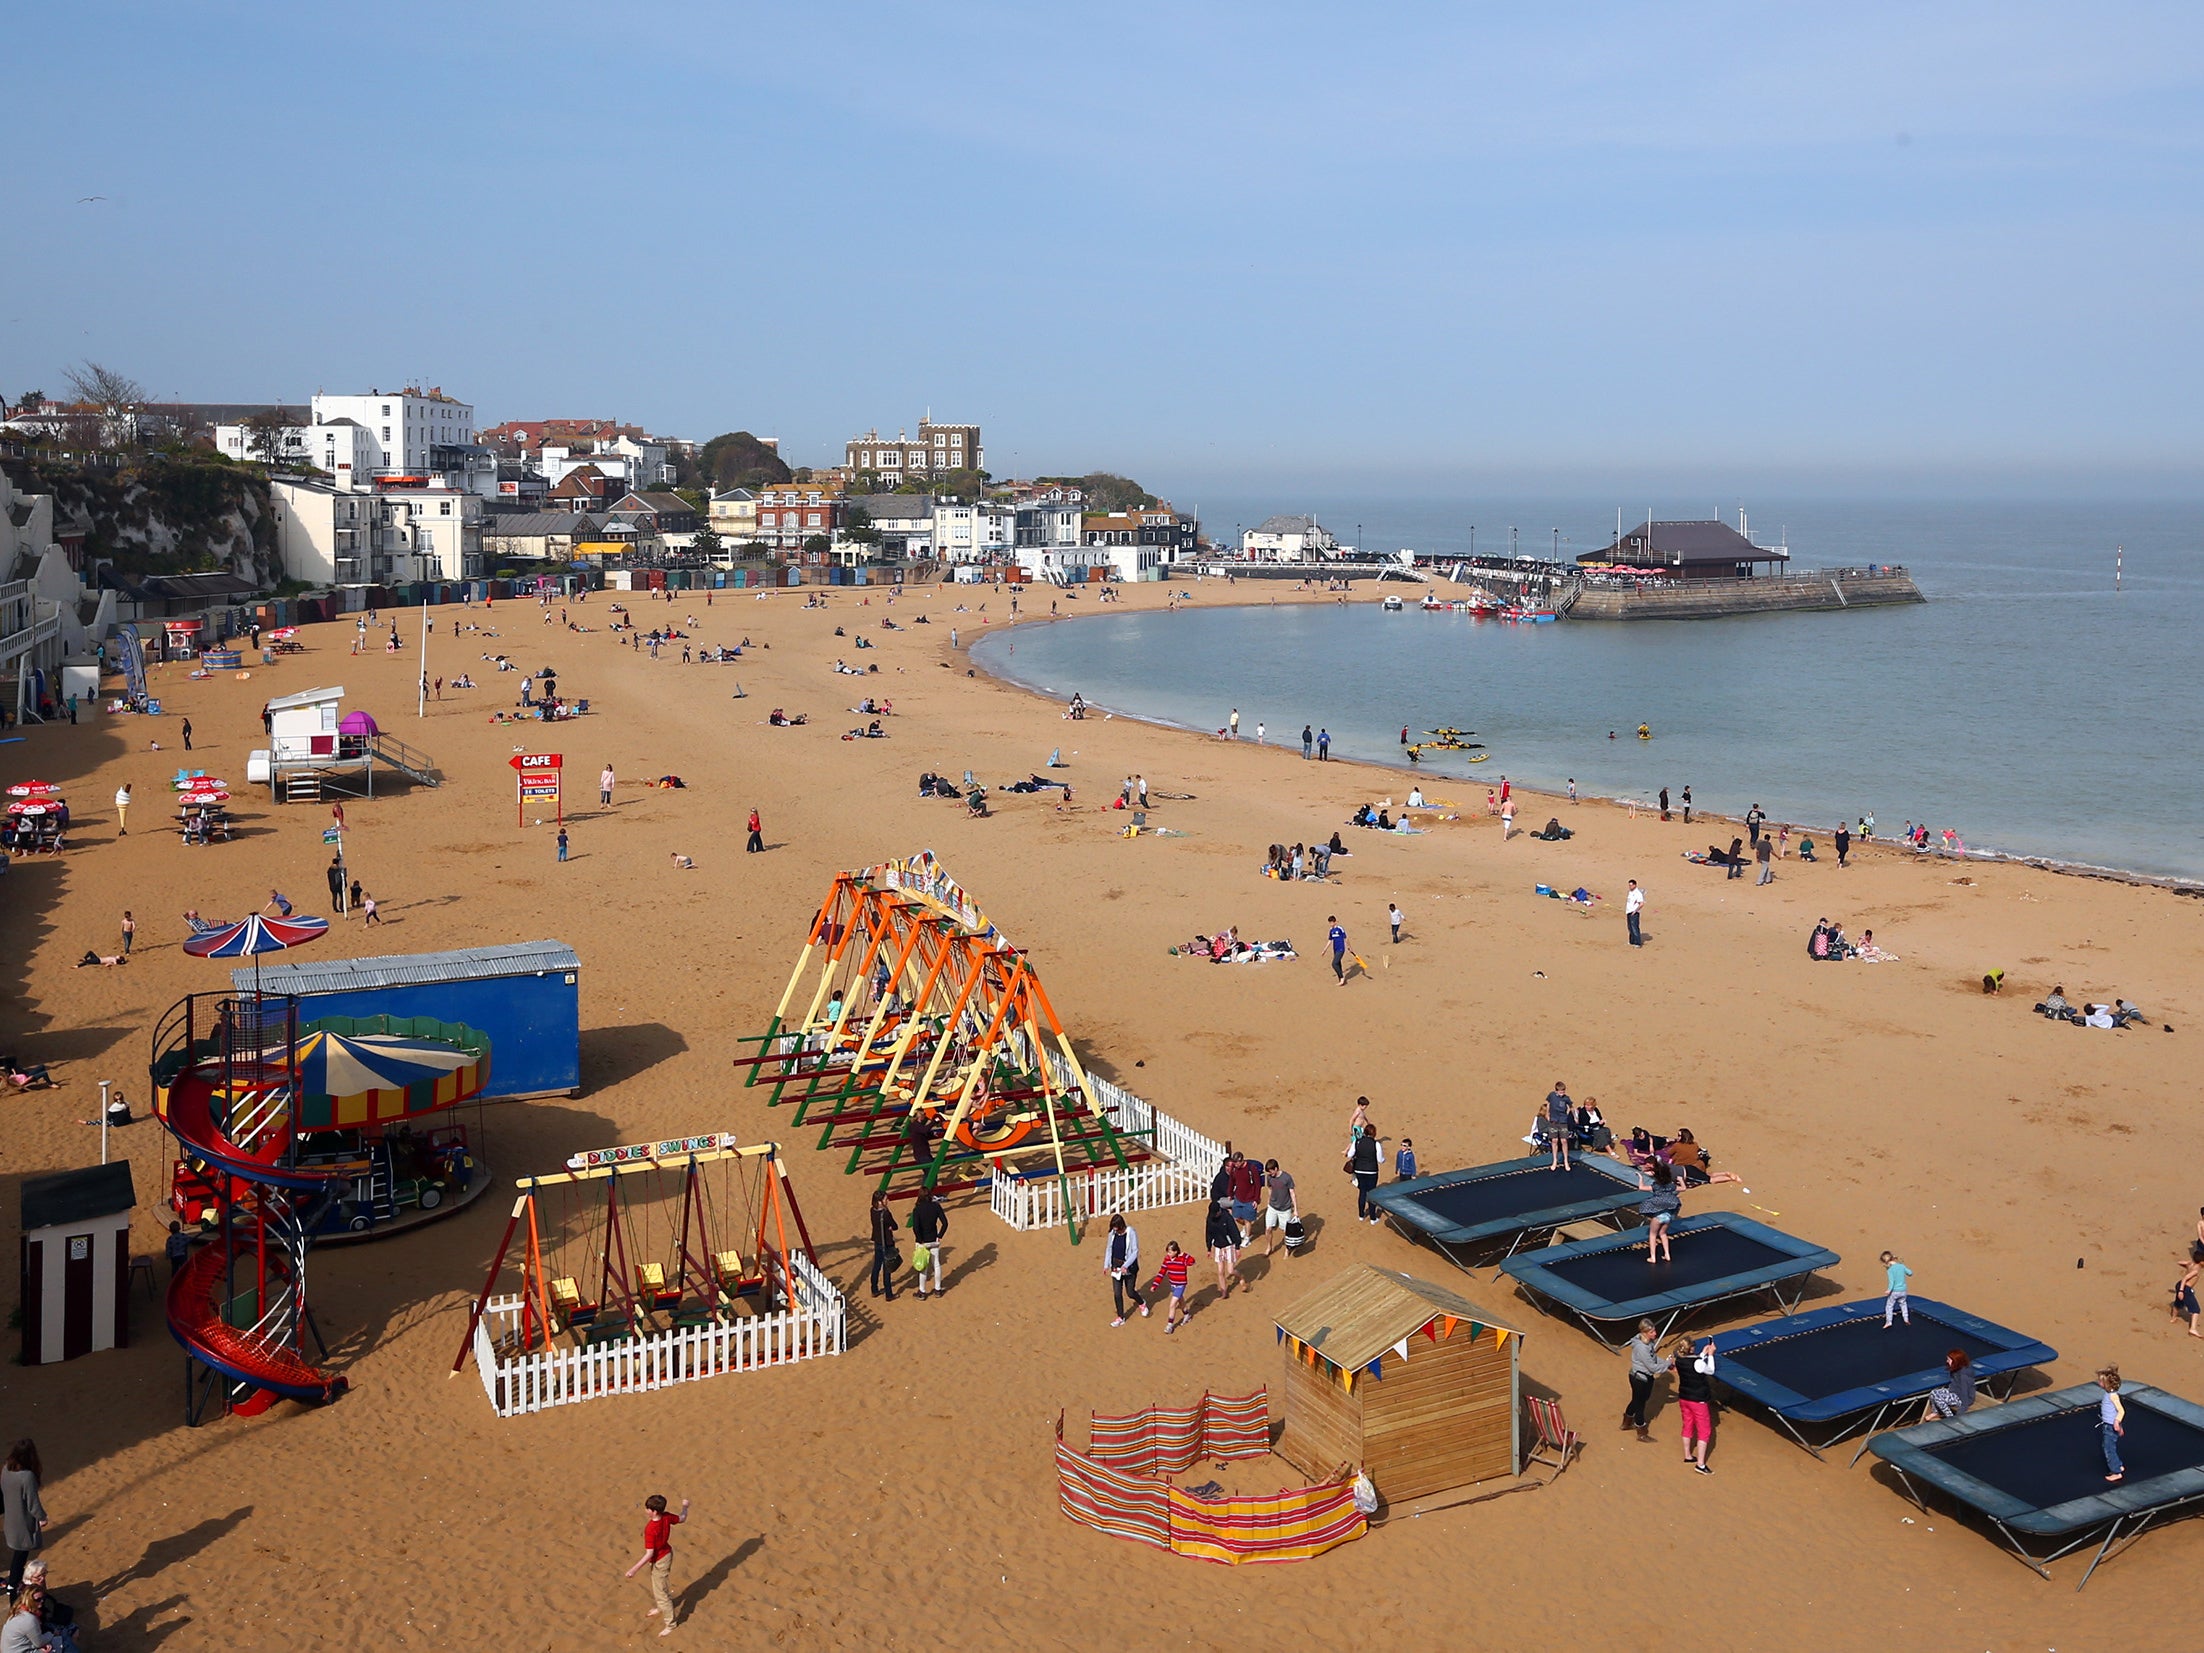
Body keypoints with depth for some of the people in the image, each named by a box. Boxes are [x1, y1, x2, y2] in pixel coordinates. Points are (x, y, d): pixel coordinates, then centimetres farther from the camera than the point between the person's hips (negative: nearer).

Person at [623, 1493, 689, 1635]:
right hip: (667, 1553, 9)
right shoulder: (667, 1518, -15)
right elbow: (682, 1519, 5)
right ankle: (658, 1608, 56)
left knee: (660, 1592, 7)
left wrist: (634, 1570, -29)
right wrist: (685, 1507, 26)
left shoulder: (650, 1529, -36)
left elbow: (649, 1554, -31)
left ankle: (670, 1624, 21)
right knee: (656, 1585, 31)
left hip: (659, 1562, -9)